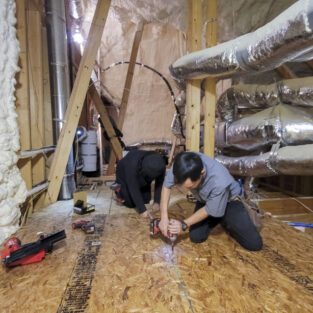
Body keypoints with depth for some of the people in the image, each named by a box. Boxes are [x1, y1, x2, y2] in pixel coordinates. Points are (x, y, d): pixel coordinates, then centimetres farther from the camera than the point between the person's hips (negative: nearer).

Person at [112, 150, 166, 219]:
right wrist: (142, 210, -39)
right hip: (124, 175, -4)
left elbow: (159, 184, -19)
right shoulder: (133, 166, -45)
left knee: (146, 200, 2)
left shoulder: (160, 165, -32)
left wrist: (156, 202, -26)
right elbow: (134, 190, -40)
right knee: (131, 203, -9)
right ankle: (118, 188, 16)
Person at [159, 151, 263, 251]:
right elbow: (166, 185, -17)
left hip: (228, 202, -3)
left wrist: (184, 224, -21)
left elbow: (209, 210, -24)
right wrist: (164, 217, -22)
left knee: (255, 244, -7)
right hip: (204, 201, 4)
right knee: (195, 237, -5)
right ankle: (217, 221, 22)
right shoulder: (181, 163, -34)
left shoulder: (220, 183, -44)